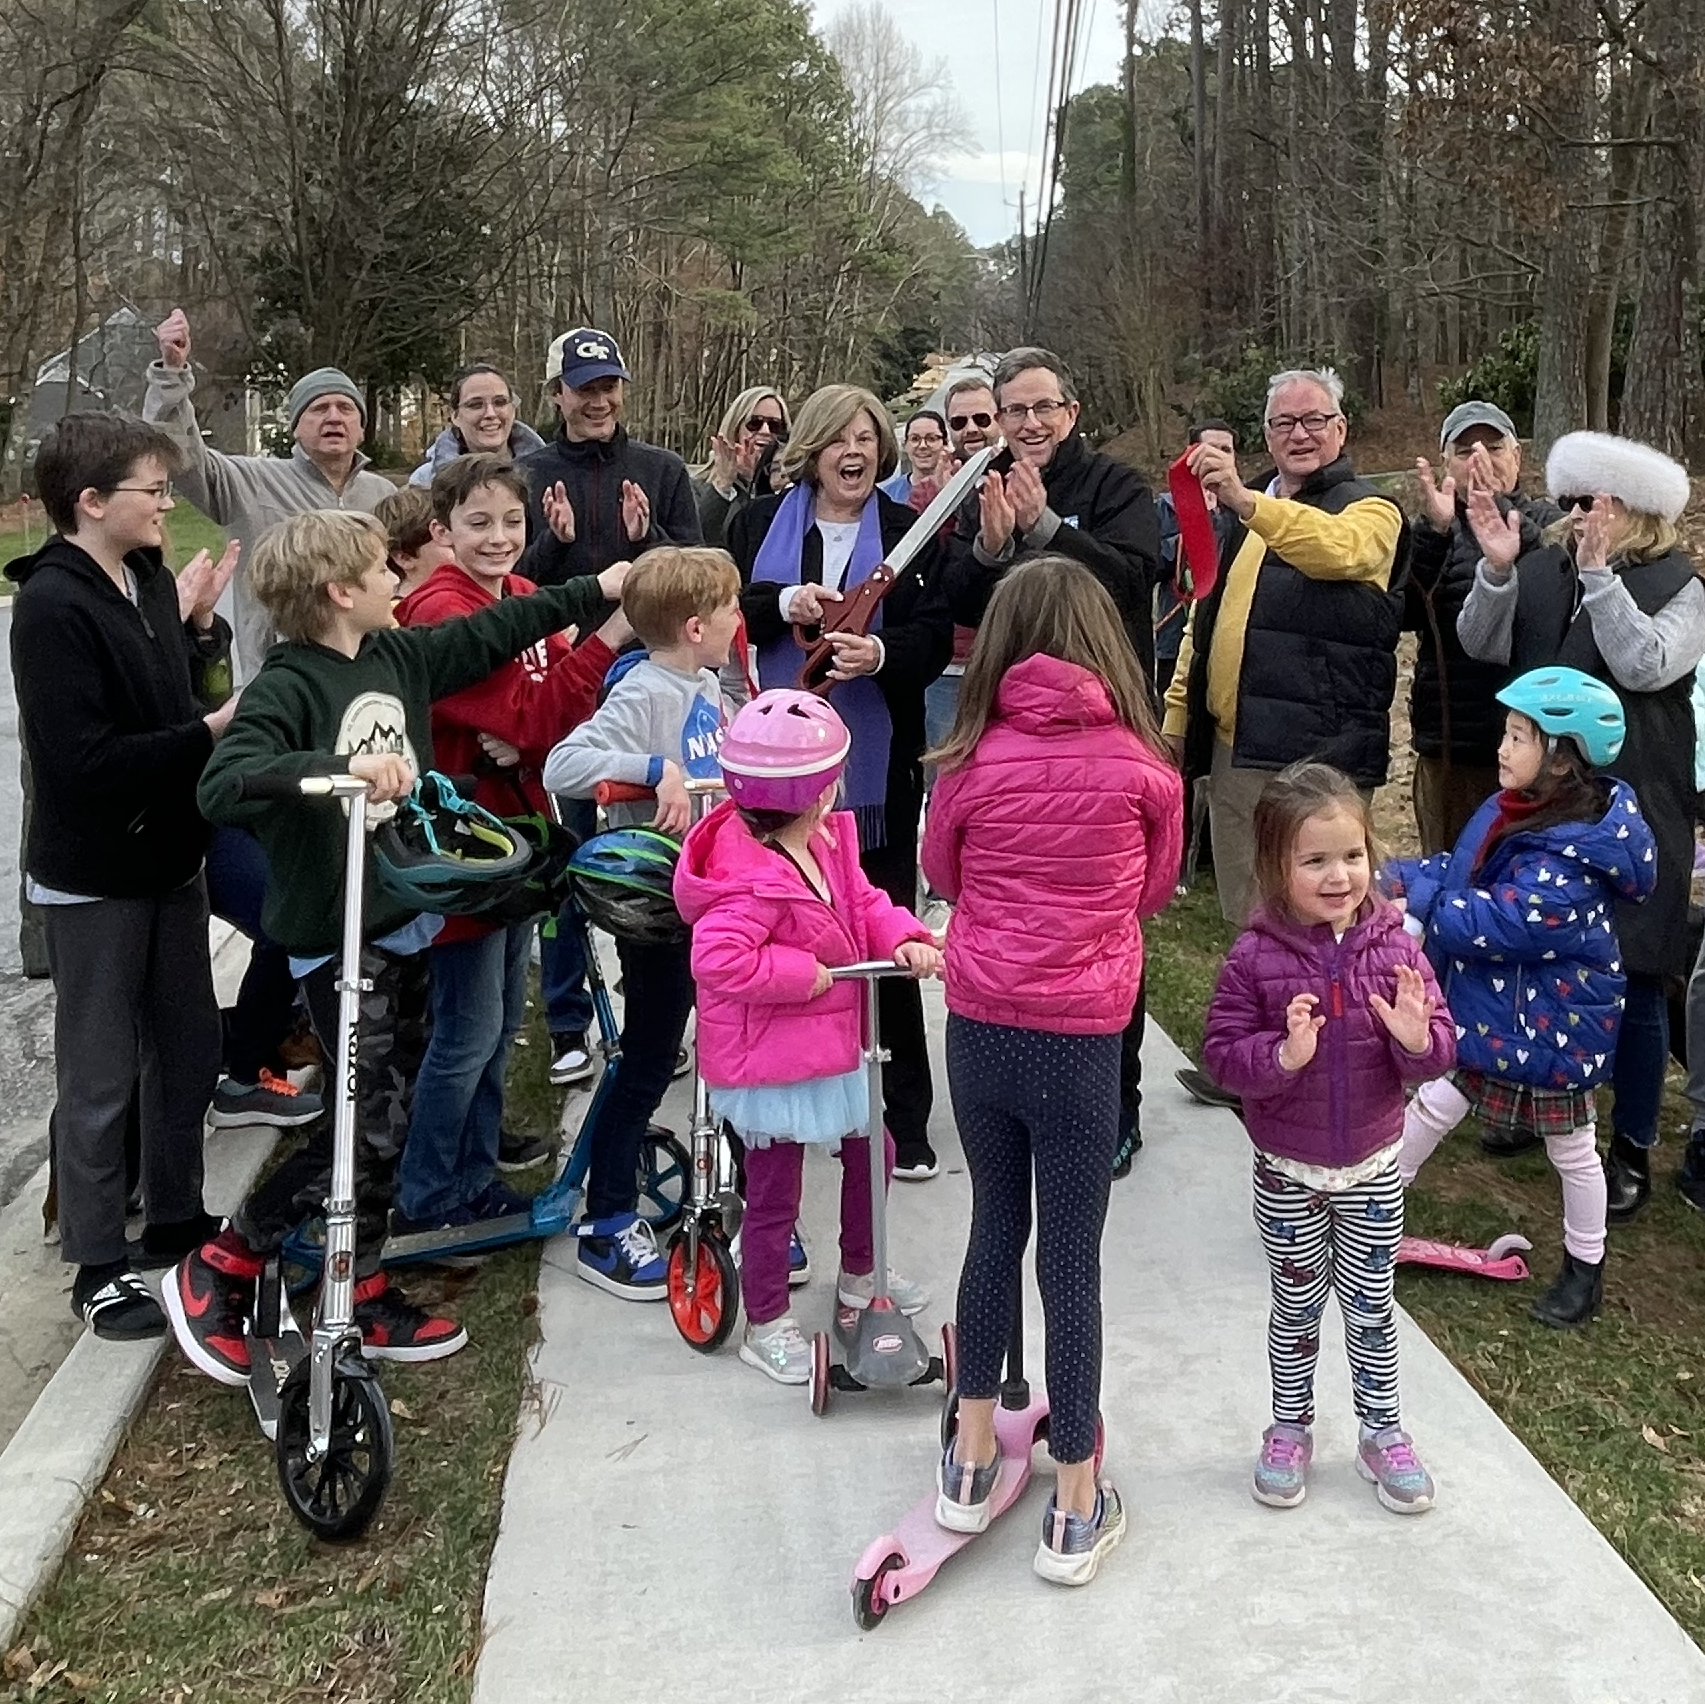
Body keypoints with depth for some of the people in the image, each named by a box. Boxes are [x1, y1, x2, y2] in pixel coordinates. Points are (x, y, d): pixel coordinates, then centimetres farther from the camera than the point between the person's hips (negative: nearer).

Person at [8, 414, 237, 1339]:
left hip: (168, 855, 8)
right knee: (100, 1079, 4)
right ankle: (99, 1270, 18)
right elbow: (82, 760, -26)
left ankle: (176, 1217, 36)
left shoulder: (148, 579, 4)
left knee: (189, 1049, 18)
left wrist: (201, 626, -3)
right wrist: (208, 733, -21)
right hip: (94, 877, -8)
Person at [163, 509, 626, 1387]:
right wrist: (339, 767, -42)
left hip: (405, 924, 8)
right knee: (376, 1120, -9)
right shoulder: (287, 689, -18)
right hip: (335, 940, -8)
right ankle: (215, 1272, 7)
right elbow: (221, 786, -32)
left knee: (387, 1113, 13)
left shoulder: (399, 655, 5)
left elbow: (490, 632, 19)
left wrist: (596, 590, 21)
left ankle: (362, 1297, 26)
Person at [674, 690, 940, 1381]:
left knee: (871, 1150, 24)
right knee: (775, 1194, 5)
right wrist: (805, 974, -28)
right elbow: (718, 960, -36)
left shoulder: (827, 840, 0)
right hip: (771, 1065, -10)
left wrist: (906, 940, -13)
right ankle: (766, 1325, 25)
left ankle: (858, 1274, 48)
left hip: (829, 1048, 10)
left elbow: (862, 902, 7)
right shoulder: (757, 879, -30)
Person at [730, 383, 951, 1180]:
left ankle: (903, 1114, 12)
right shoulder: (759, 523, 9)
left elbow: (935, 636, -3)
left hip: (876, 763, -1)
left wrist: (882, 653, -23)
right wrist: (782, 604, -17)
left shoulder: (910, 532, 4)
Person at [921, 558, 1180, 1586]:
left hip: (979, 1028, 2)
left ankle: (973, 1459, 30)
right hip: (1080, 1038, -2)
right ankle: (1076, 1506, 18)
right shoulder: (1141, 768, -6)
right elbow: (1156, 890, 9)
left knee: (997, 1226, 19)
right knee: (1072, 1257, 7)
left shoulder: (974, 761, -4)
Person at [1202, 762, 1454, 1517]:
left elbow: (1438, 1051, -5)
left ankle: (1382, 1432, 35)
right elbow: (1222, 1053, -14)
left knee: (1371, 1304, 17)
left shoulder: (1394, 946, -9)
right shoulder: (1255, 958, -16)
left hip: (1373, 1167, 2)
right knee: (1296, 1305, 16)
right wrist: (1283, 1056, -32)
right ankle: (1289, 1430, 35)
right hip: (1288, 1171, -2)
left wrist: (1418, 1038, -28)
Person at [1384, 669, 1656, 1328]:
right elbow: (1465, 868, 5)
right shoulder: (1517, 810, -5)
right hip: (1493, 1007, 8)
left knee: (1570, 1149, 14)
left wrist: (1416, 898, -24)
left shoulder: (1568, 860, -32)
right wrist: (1400, 878, -10)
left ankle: (1586, 1271, 34)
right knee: (1434, 1105, 18)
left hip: (1551, 1025, -7)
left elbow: (1492, 922, -35)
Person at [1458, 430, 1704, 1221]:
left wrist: (1600, 573, -24)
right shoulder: (1541, 569, 5)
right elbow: (1483, 645, -5)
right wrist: (1496, 569, -20)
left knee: (1632, 984, 3)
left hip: (1631, 818, -4)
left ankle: (1632, 1151, 16)